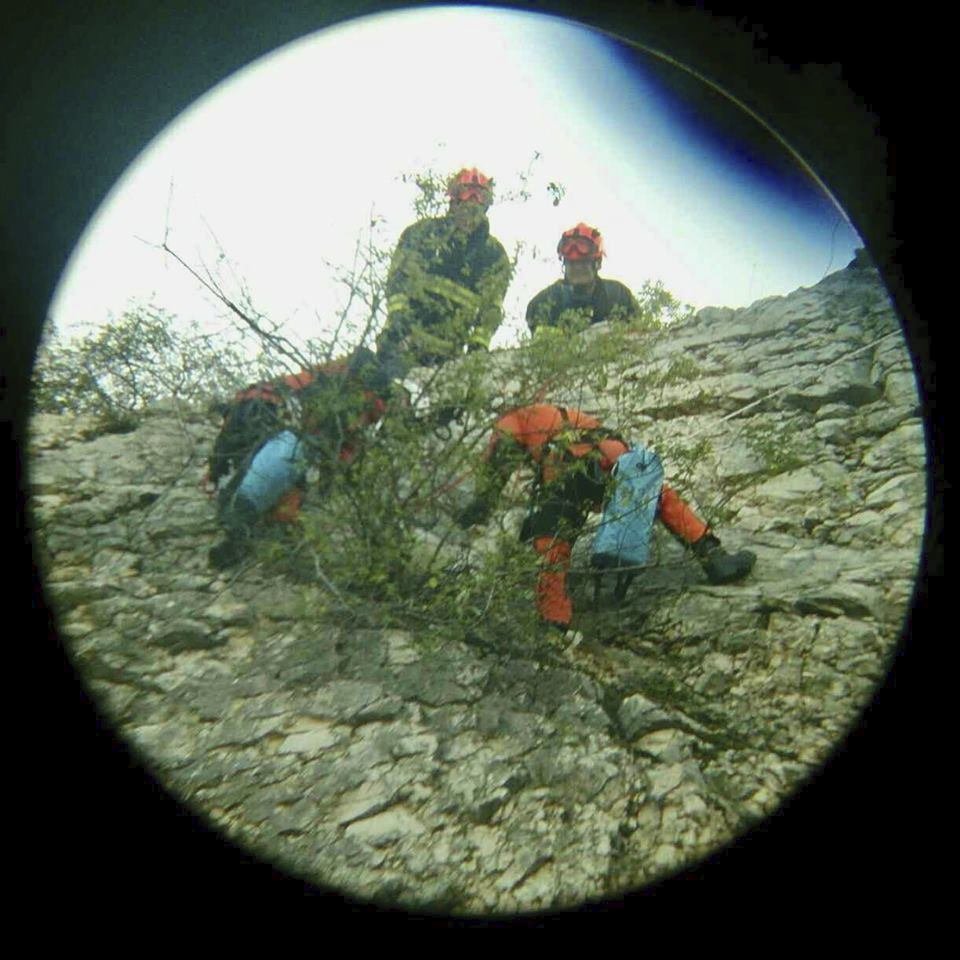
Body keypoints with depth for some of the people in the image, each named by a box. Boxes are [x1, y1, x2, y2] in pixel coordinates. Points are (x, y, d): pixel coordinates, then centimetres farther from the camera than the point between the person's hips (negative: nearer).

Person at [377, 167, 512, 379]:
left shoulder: (494, 255, 10)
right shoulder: (421, 232, 9)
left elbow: (492, 308, 8)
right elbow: (397, 276, 3)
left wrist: (478, 342, -4)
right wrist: (399, 313, -12)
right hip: (404, 339, -1)